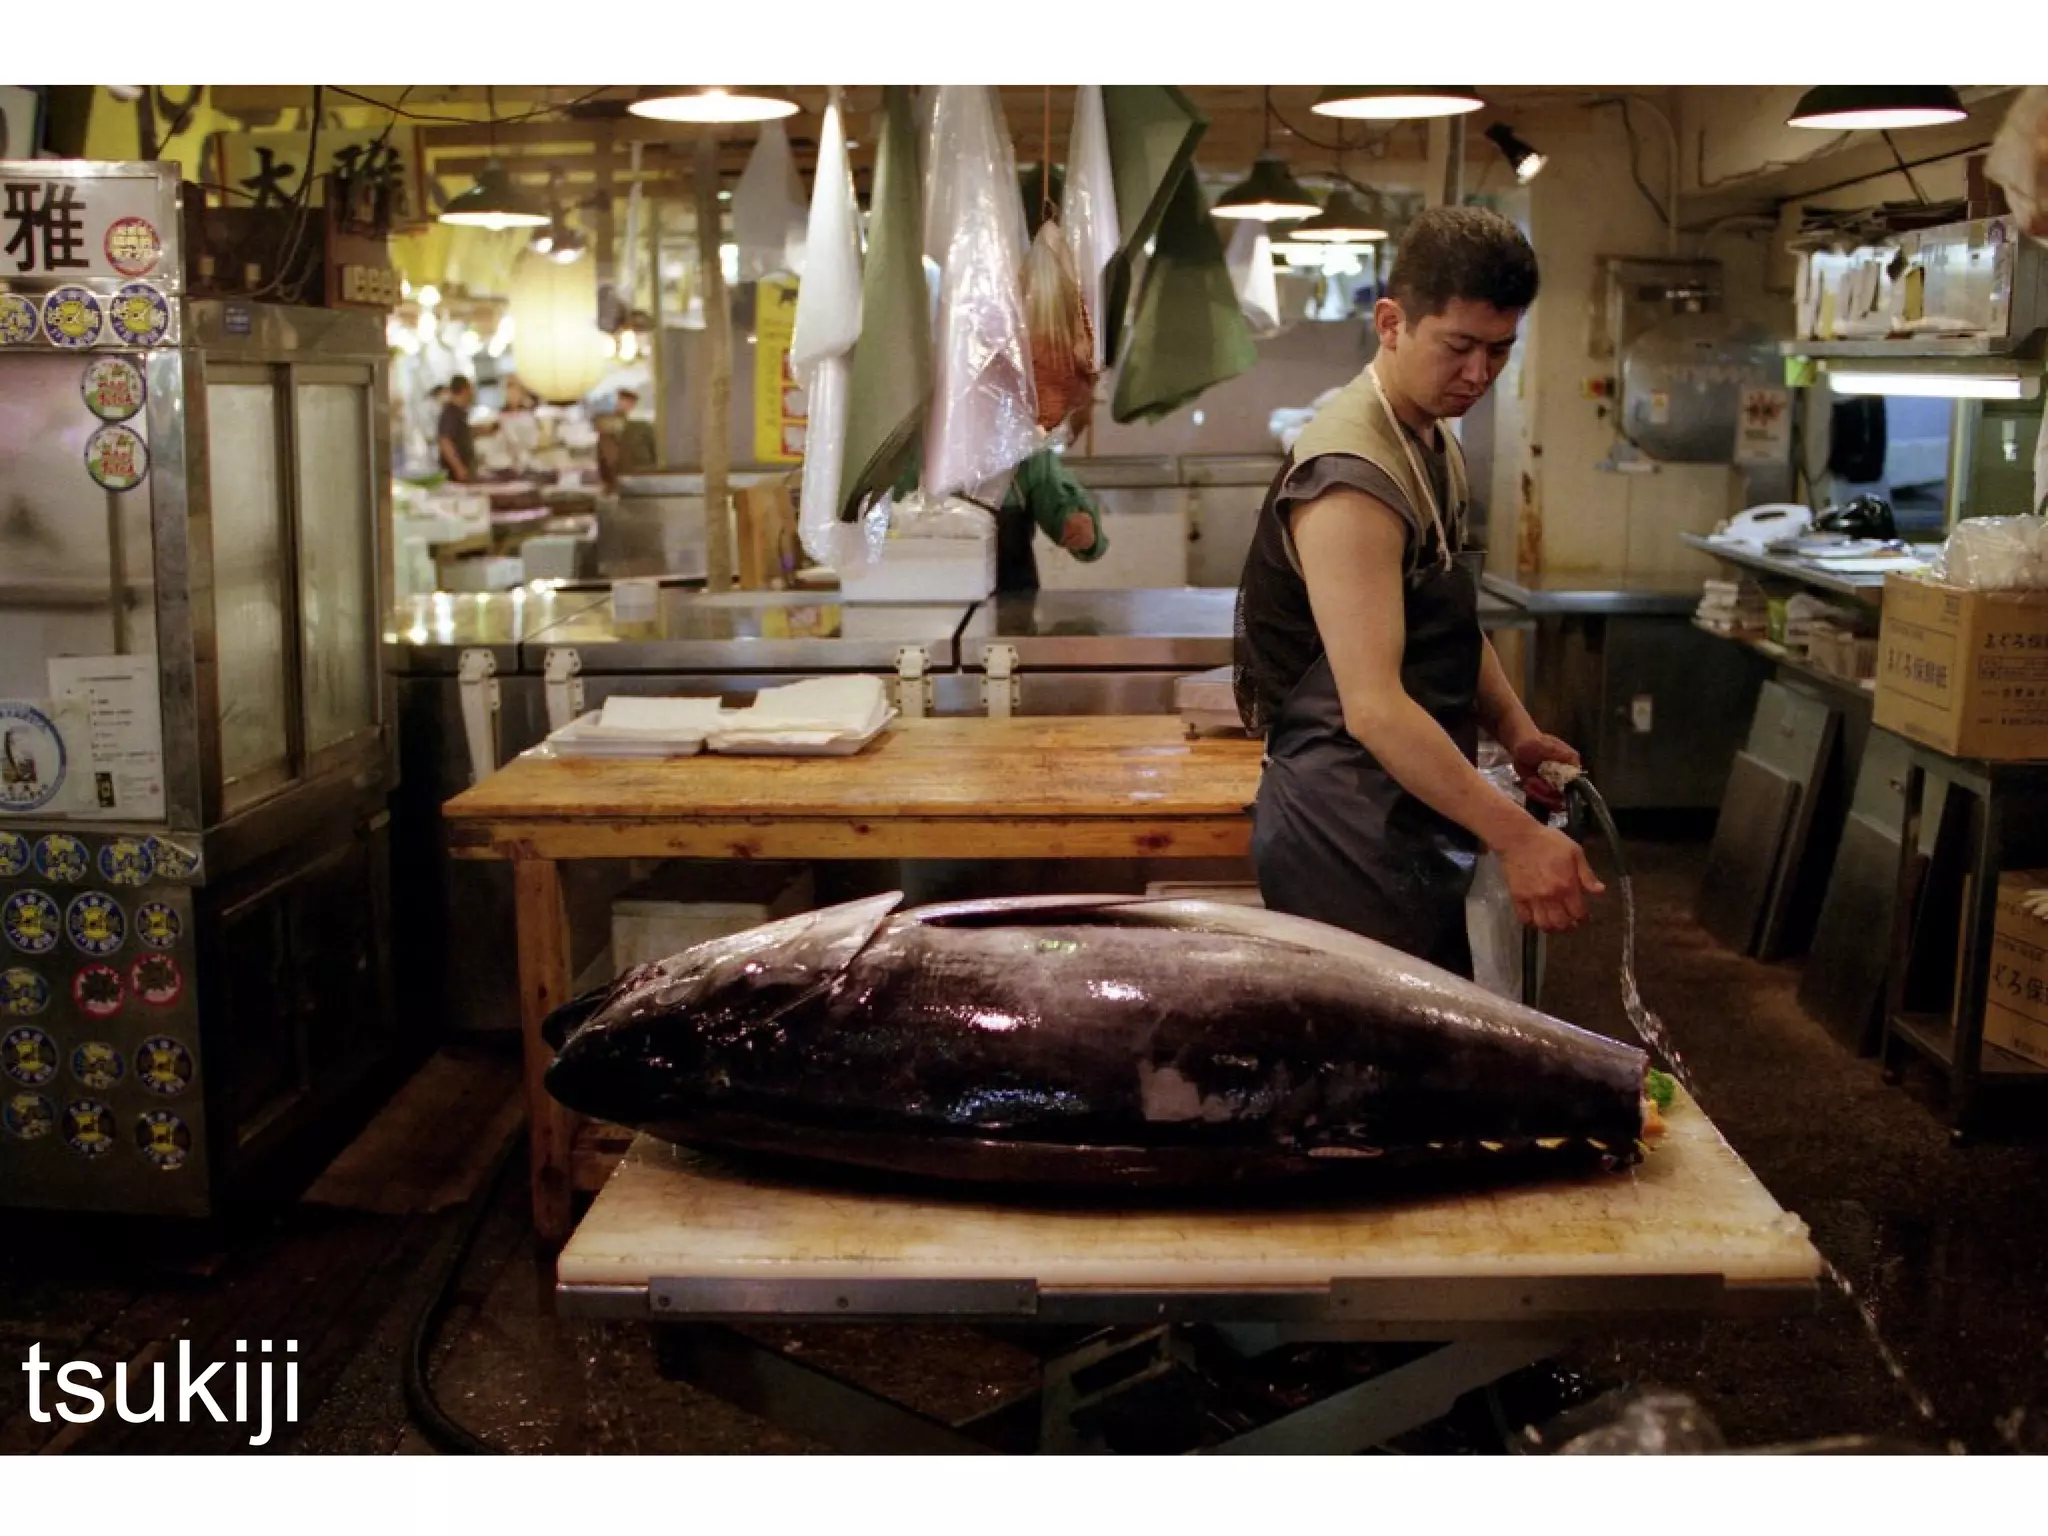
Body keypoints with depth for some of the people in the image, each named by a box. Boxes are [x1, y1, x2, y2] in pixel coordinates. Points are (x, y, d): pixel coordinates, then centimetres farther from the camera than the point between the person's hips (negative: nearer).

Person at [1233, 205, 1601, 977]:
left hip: (1408, 824, 10)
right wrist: (1515, 836, -27)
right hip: (1351, 838, -10)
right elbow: (1374, 707, -27)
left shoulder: (1436, 444, 11)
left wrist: (1514, 730, 6)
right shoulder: (1352, 473, -22)